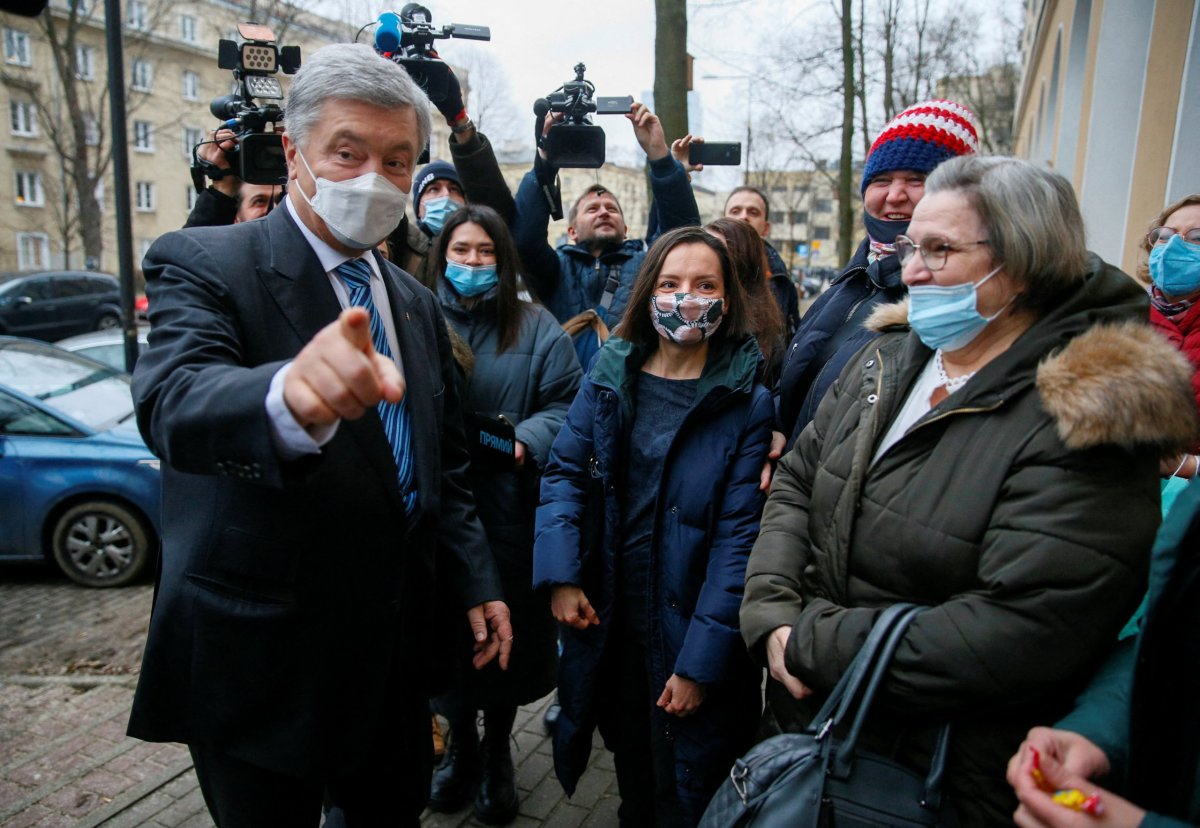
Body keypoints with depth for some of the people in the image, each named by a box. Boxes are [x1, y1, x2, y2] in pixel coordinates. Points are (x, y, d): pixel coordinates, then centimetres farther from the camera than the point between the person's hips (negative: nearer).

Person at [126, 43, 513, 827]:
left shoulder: (416, 302, 6)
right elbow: (175, 405, -33)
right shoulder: (205, 263, -12)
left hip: (396, 650, 6)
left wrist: (477, 584, 6)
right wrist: (288, 398, -55)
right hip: (261, 664, -5)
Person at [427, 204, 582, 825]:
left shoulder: (536, 329, 2)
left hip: (509, 512, -1)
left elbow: (567, 405, -3)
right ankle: (460, 745, 38)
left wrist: (524, 438, -20)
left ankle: (497, 754, 35)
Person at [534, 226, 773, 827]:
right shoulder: (607, 379, -1)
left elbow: (739, 536, -14)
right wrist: (560, 575, -15)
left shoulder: (748, 404, -11)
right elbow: (564, 472, -1)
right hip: (609, 631, 3)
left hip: (690, 641, -3)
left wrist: (701, 662, -16)